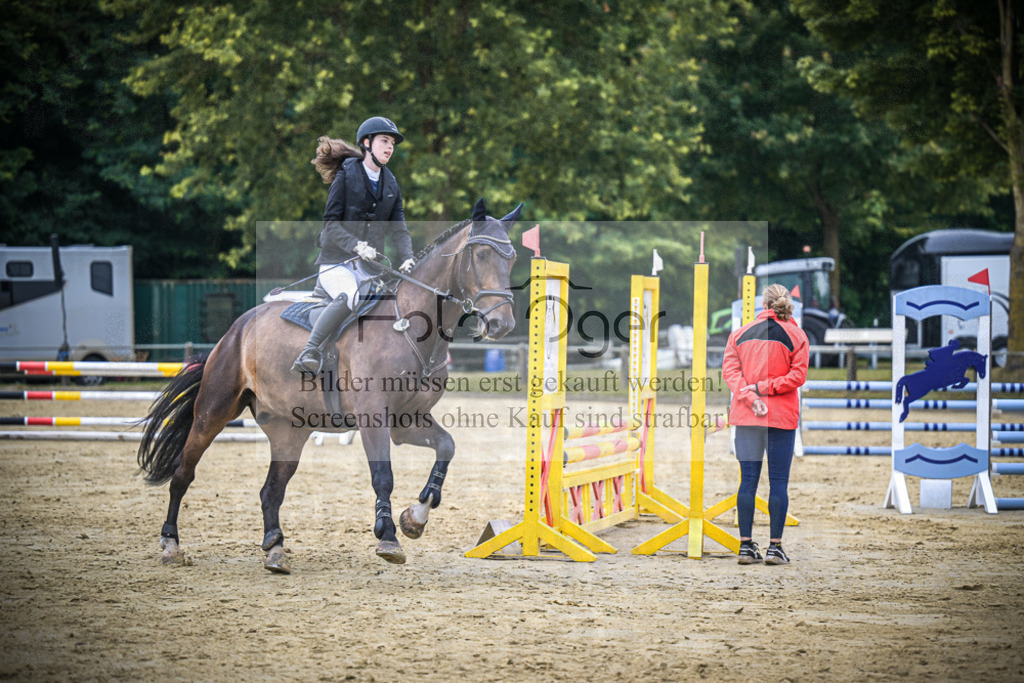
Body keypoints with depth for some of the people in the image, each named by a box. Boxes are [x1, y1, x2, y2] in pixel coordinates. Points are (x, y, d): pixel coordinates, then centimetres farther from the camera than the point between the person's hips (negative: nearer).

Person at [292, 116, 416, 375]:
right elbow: (331, 224, -9)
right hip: (337, 261, -6)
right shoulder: (346, 176, -3)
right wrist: (356, 246, -24)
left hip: (370, 266, 6)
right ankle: (310, 352, -33)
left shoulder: (391, 184, 13)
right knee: (350, 297, -35)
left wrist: (407, 258, -11)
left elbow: (398, 228, 8)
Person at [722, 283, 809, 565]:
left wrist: (750, 397, -11)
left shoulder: (740, 334, 8)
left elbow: (730, 370, -1)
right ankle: (775, 547, -2)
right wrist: (764, 388, -8)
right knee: (779, 482, 1)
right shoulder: (796, 335, 1)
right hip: (782, 416, -2)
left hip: (745, 416, 2)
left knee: (748, 480, 4)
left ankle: (746, 545, 3)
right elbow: (797, 375, -7)